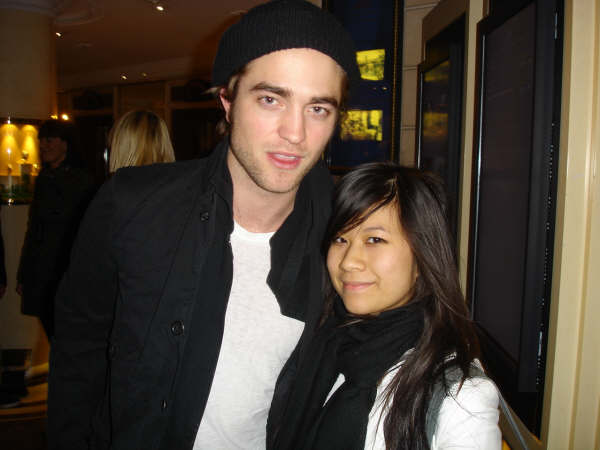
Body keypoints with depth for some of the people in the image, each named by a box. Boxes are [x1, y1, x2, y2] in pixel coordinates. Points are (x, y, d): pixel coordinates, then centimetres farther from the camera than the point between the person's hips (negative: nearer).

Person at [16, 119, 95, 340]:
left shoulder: (81, 181, -7)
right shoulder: (43, 179, 13)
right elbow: (32, 230, 16)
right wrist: (22, 276, 16)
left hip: (65, 272, -6)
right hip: (39, 276, 6)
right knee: (53, 336, 12)